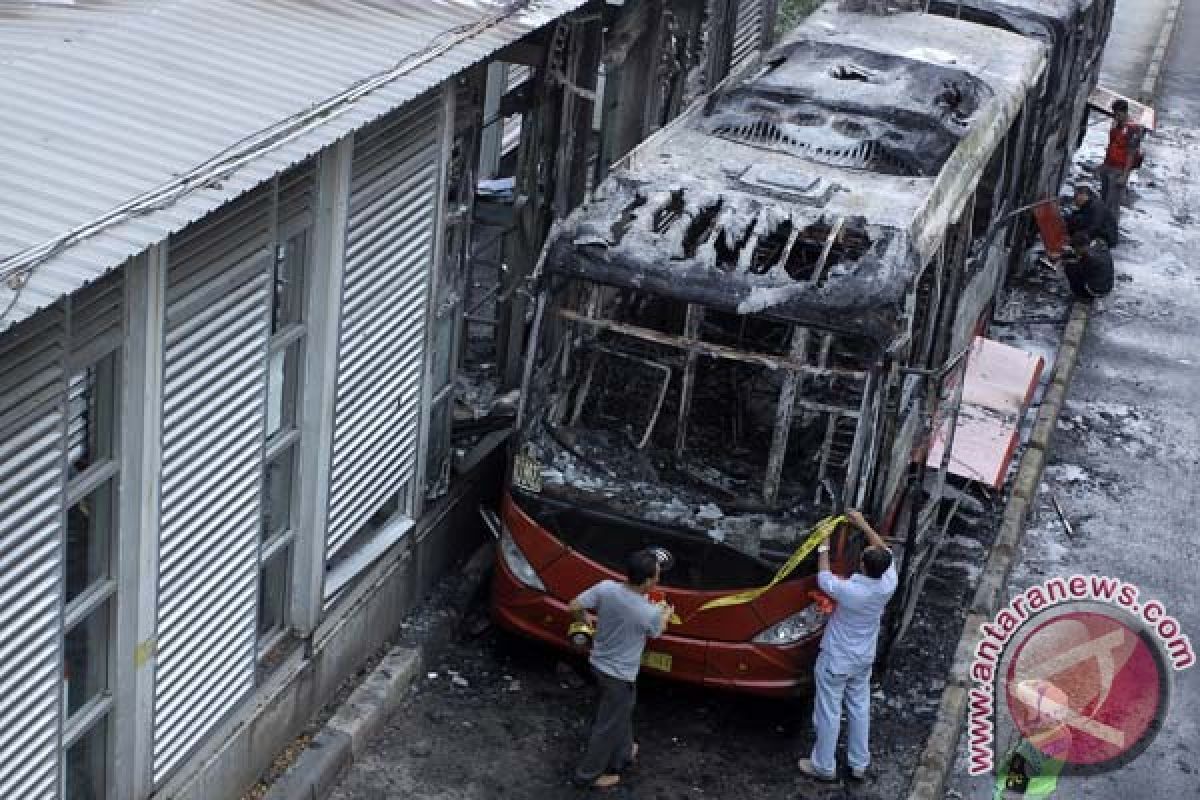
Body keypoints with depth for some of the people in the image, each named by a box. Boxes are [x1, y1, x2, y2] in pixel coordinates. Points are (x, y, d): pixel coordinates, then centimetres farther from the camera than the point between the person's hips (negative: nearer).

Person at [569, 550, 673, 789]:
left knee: (621, 714, 30)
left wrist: (588, 618, 12)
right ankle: (587, 774, 31)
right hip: (620, 675, -6)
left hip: (598, 663, 6)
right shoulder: (650, 613, -27)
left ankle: (622, 754, 50)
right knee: (608, 725, 15)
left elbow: (574, 607, -10)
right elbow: (656, 631, -3)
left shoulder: (605, 588, -19)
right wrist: (666, 614, 18)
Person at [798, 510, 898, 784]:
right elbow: (885, 551, -1)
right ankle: (859, 763, 35)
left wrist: (824, 547, -2)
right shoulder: (888, 584, -20)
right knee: (860, 708, 22)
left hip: (836, 661, -5)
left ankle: (824, 766, 26)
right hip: (864, 659, 5)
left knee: (828, 713, 11)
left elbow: (823, 578, -13)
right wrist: (863, 525, 1)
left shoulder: (849, 591, -34)